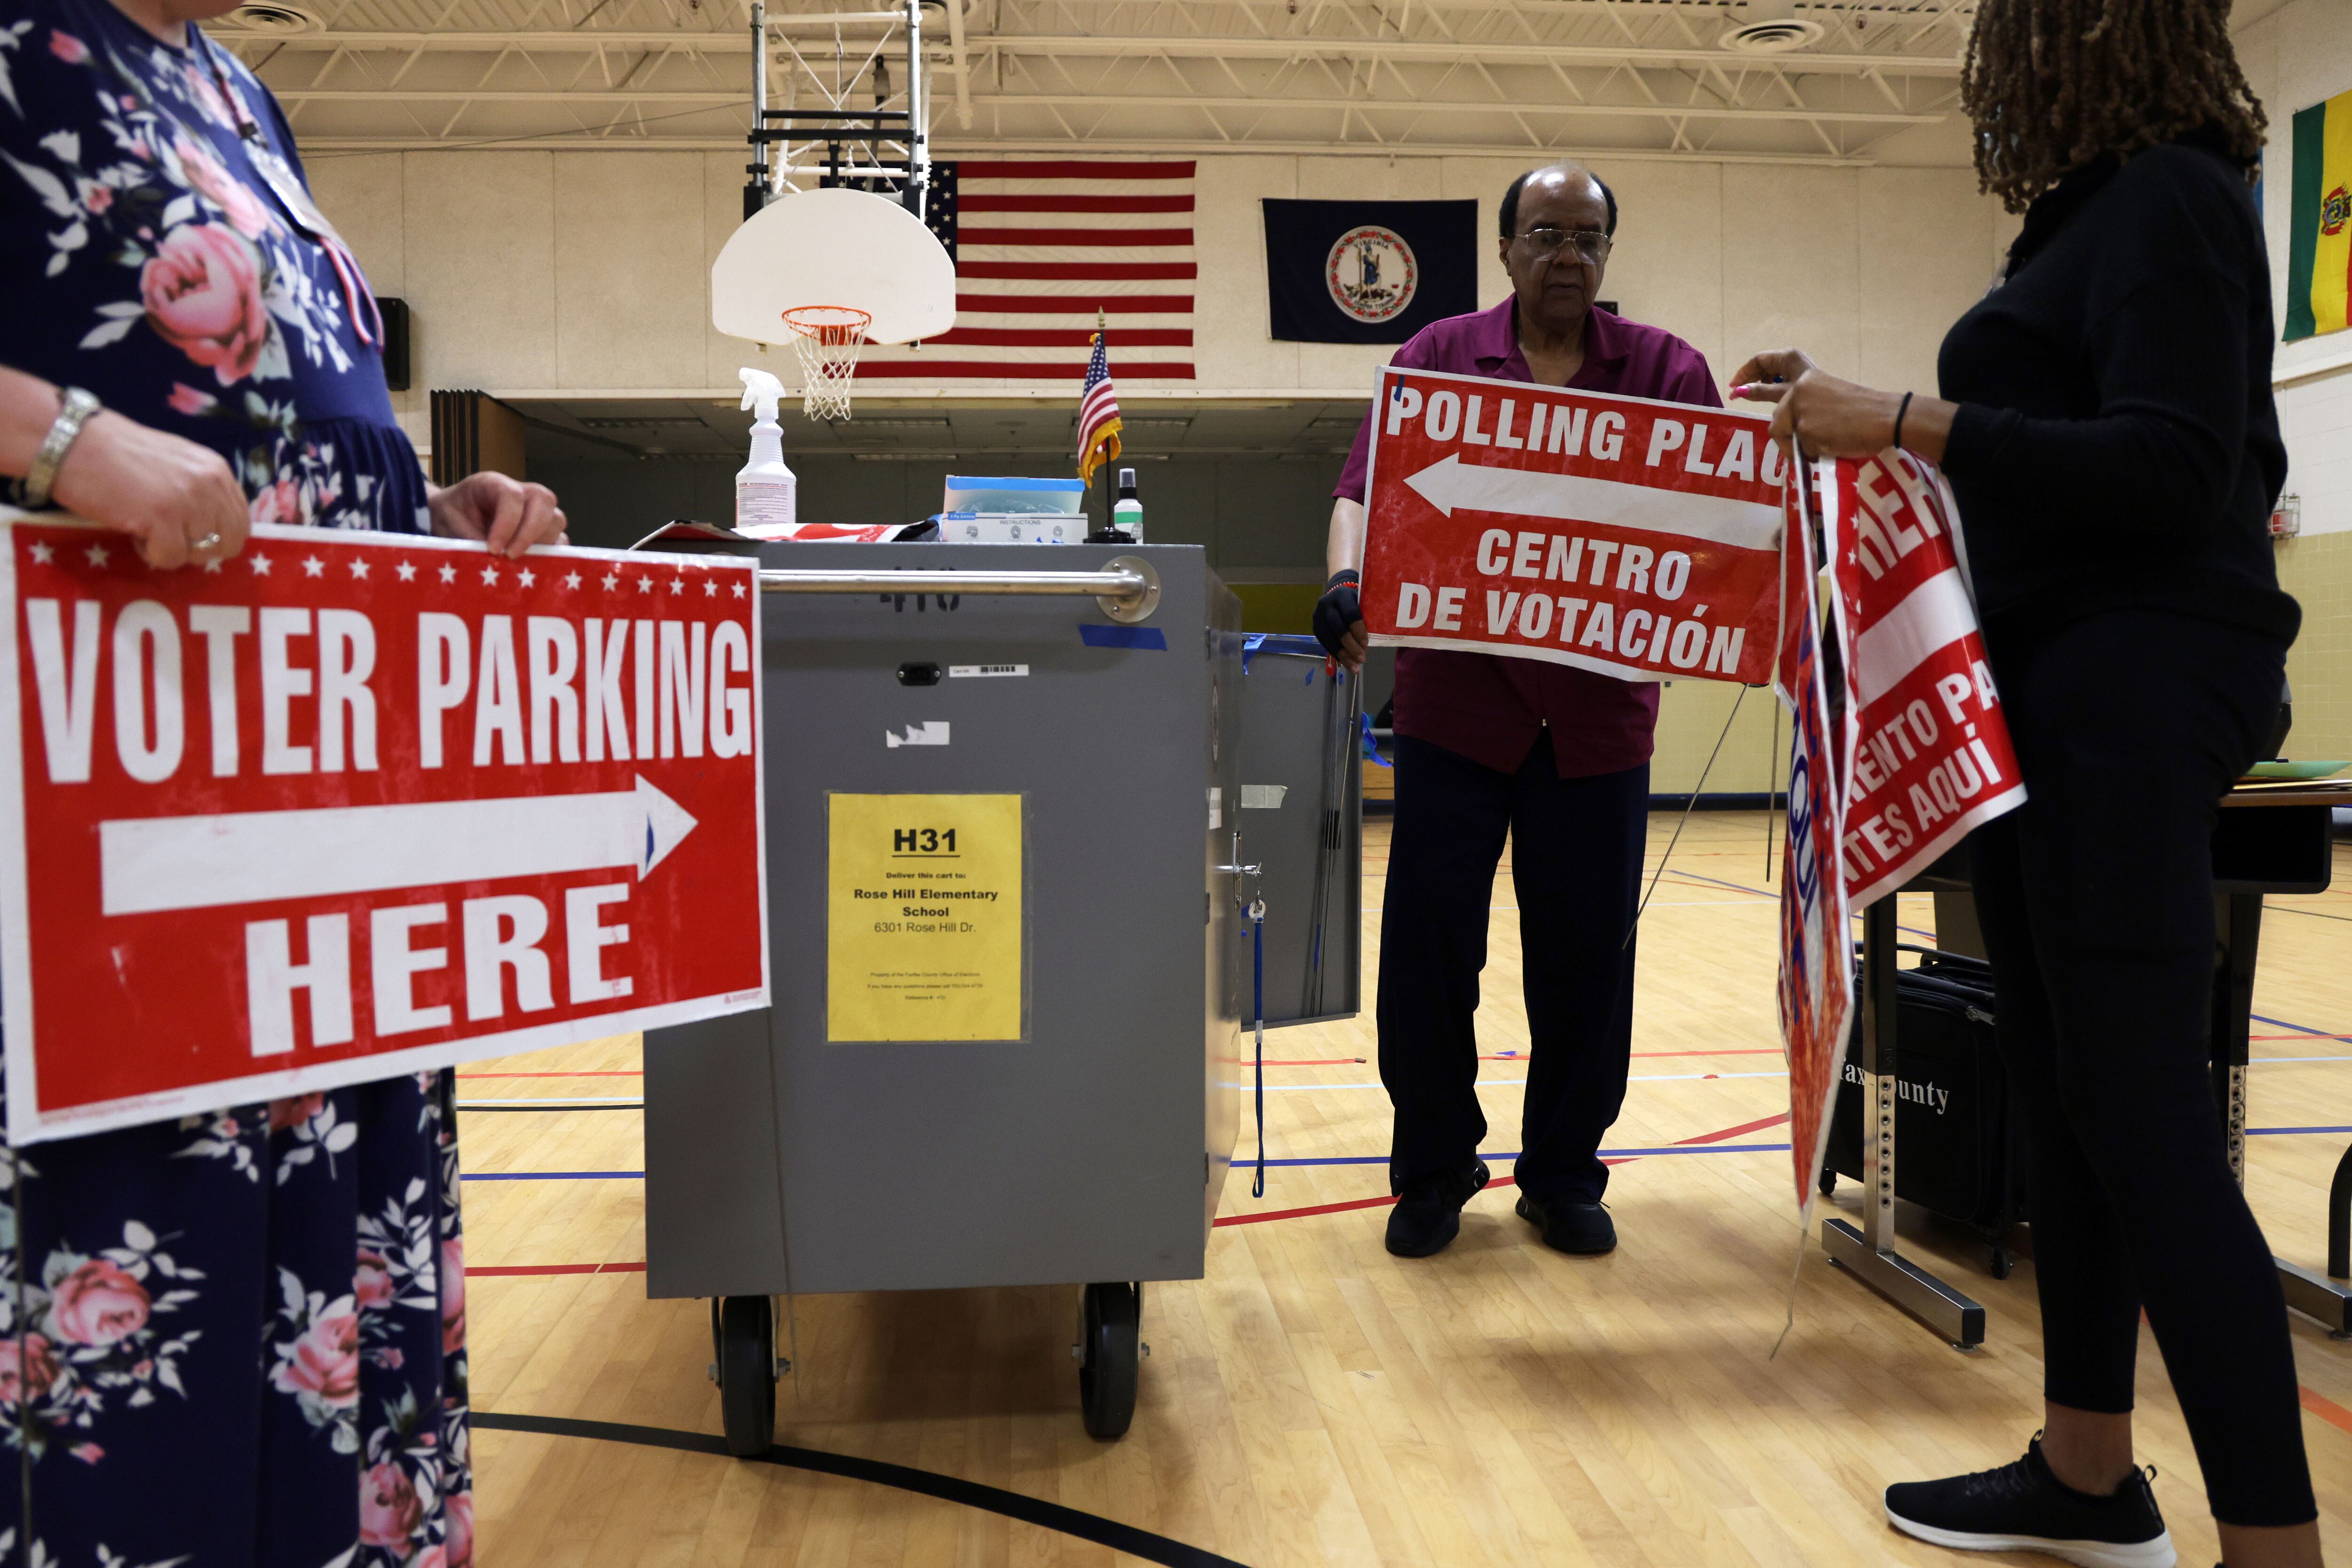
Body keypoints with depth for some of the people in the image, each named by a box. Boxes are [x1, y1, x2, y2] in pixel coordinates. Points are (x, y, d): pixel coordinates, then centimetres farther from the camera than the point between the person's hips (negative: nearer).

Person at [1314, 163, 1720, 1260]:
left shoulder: (1667, 371, 7)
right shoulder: (1440, 358, 5)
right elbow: (1364, 488, -6)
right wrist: (1348, 578, -26)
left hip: (1599, 709, 1)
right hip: (1456, 695, 0)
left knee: (1586, 954, 7)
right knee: (1428, 942, 3)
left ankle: (1564, 1174, 24)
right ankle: (1433, 1170, 20)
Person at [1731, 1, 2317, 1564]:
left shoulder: (2173, 197, -9)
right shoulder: (2103, 211, 17)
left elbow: (2176, 468, -19)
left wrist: (1909, 422, -20)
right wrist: (1860, 416, 22)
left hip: (2135, 697, -10)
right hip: (2064, 687, 10)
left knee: (2146, 1120, -9)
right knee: (2066, 1092, 12)